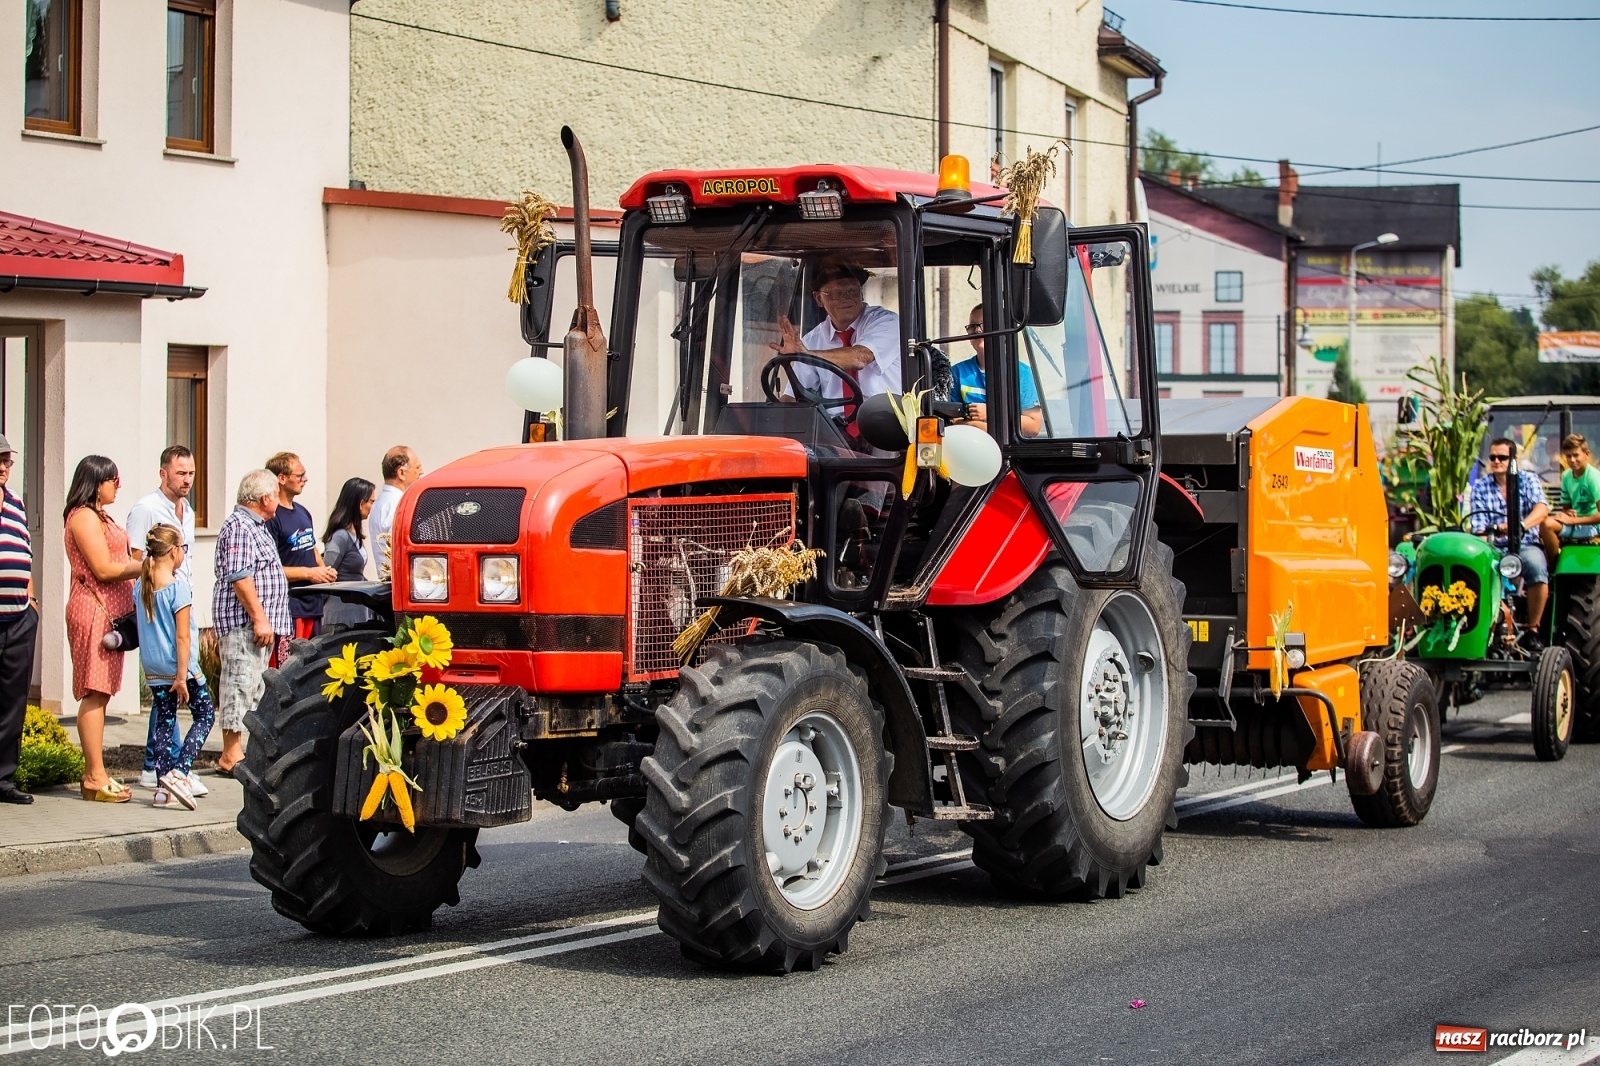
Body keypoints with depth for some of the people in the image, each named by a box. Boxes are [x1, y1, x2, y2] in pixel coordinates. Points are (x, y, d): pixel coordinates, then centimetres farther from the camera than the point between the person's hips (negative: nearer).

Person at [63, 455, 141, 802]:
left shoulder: (98, 516, 22)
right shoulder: (84, 517, -11)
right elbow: (103, 569, -16)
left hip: (110, 610, 10)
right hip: (94, 608, -10)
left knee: (99, 694, 9)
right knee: (94, 693, -10)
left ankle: (94, 774, 10)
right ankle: (96, 778, -11)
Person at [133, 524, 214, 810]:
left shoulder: (140, 585, 3)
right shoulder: (178, 586, -16)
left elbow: (138, 624, 14)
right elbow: (183, 636, -18)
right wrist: (182, 676, -17)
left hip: (152, 667, 6)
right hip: (179, 666, -6)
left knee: (164, 722, 12)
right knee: (205, 715, 8)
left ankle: (163, 790, 7)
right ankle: (177, 773, -7)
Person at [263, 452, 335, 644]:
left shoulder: (303, 512, 17)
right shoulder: (271, 518, -12)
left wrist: (324, 571, 8)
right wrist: (308, 573, -16)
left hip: (313, 603, 9)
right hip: (288, 607, -9)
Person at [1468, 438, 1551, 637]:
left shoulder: (1529, 480, 4)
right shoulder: (1479, 487, 8)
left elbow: (1542, 509, -16)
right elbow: (1479, 527, 0)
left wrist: (1520, 526, -37)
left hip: (1525, 545, -1)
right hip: (1493, 547, 1)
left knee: (1536, 567, -35)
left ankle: (1533, 629, -23)